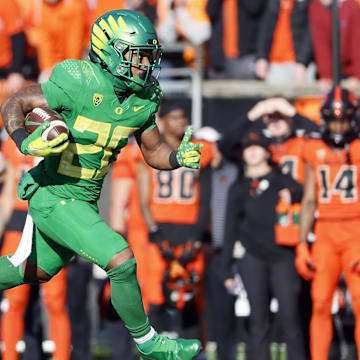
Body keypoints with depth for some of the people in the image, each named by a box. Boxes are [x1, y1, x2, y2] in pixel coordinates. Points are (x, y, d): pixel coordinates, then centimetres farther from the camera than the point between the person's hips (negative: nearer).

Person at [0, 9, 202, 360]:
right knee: (121, 261, -15)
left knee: (36, 271, 25)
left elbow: (154, 153, 8)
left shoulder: (142, 100, -3)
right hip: (54, 198, -8)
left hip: (85, 198, 8)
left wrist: (180, 157, -13)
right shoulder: (79, 85, -23)